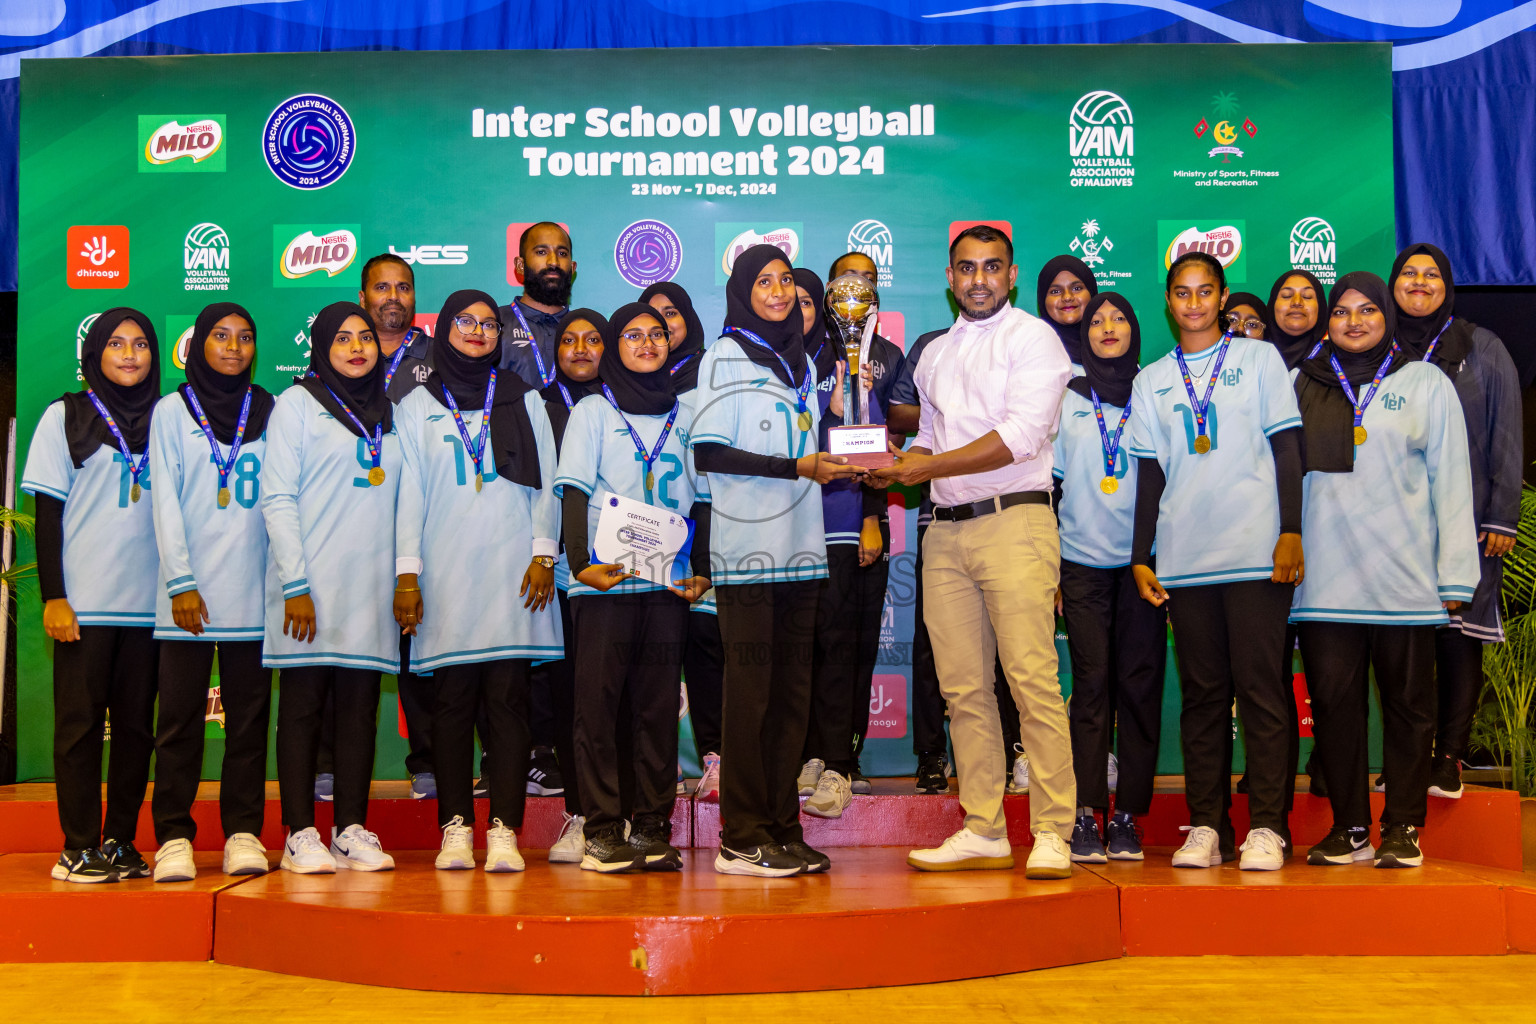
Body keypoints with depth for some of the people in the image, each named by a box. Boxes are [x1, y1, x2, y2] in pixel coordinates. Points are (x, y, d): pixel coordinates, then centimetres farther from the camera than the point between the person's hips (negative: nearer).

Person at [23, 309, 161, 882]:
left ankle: (120, 843, 12)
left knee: (136, 725, 5)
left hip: (149, 603, 3)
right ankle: (78, 847, 5)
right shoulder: (67, 416, 4)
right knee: (80, 723, -1)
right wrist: (53, 596, -7)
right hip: (84, 602, -3)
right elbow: (48, 513, 1)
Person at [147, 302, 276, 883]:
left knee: (249, 716, 2)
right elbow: (165, 503, 1)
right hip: (188, 592, -1)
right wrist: (181, 582, -9)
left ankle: (243, 834, 8)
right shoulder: (172, 411, 8)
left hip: (253, 591, 2)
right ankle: (174, 839, 3)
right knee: (181, 716, -2)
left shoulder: (270, 412, 12)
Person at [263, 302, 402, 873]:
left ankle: (352, 829, 8)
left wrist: (406, 576, 8)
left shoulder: (389, 414, 17)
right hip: (311, 586, -4)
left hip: (370, 587, 4)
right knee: (303, 708, -1)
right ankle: (300, 835, 3)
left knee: (360, 710, 4)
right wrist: (295, 584, -12)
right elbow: (277, 499, -4)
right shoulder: (298, 404, 3)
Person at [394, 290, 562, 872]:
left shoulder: (523, 400, 16)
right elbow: (410, 491, 8)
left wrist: (543, 553, 0)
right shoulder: (417, 406, 14)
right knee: (452, 700, -2)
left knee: (508, 698, -5)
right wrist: (407, 571, -1)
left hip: (513, 572, 0)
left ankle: (504, 830, -5)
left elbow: (545, 481, 12)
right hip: (446, 575, 0)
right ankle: (456, 827, 3)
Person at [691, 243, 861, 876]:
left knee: (792, 693, 6)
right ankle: (743, 840, -3)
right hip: (747, 548, -6)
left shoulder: (802, 362, 21)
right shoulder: (725, 356, 1)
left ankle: (782, 830, 12)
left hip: (799, 548, 6)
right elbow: (709, 454, -9)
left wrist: (836, 463, 6)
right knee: (750, 692, -7)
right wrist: (797, 467, -14)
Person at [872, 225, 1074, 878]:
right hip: (945, 531, 6)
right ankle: (983, 831, 11)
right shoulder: (935, 353, 22)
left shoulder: (1032, 337, 1)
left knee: (1033, 682, -10)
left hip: (1014, 522, -6)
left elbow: (1020, 437, -11)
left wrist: (922, 468, -10)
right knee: (963, 689, 4)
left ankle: (1052, 834, -4)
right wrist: (902, 462, 4)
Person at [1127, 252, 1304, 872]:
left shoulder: (1259, 359, 10)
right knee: (1202, 693, 4)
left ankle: (1266, 827, -1)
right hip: (1184, 558, 3)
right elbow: (1151, 473, 14)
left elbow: (1287, 450, 5)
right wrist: (1140, 558, 8)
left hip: (1257, 553, -2)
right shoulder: (1151, 381, 15)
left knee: (1260, 687, -5)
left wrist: (1291, 532, -5)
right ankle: (1205, 826, 7)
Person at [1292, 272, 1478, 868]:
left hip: (1404, 577, -1)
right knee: (1333, 699, 0)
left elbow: (1450, 480, 7)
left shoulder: (1426, 384, 11)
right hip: (1324, 578, 1)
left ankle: (1403, 829, 11)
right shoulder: (1303, 385, 14)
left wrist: (1455, 572, 0)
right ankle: (1349, 827, 8)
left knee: (1407, 702, 2)